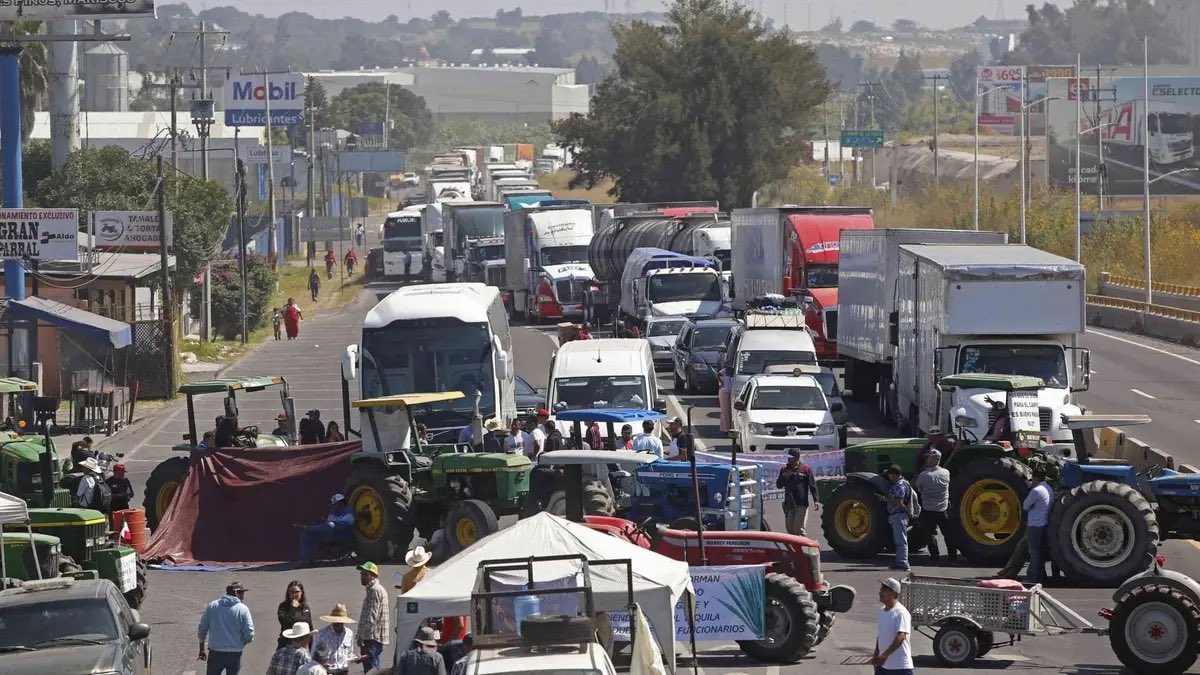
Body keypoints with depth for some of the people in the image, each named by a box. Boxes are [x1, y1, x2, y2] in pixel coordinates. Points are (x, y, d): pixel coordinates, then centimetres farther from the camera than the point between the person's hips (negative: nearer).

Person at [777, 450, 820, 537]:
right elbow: (778, 485, 12)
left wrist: (815, 500, -8)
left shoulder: (806, 469, -1)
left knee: (799, 529, -11)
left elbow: (812, 485, -1)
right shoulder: (785, 470, 11)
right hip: (789, 505, 5)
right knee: (790, 528, 7)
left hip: (801, 504, -5)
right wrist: (784, 476, -6)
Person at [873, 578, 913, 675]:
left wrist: (885, 655, -35)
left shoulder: (901, 613, -16)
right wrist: (876, 656, 17)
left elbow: (901, 637, -27)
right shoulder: (881, 611, 11)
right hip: (883, 665, 9)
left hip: (900, 667, -9)